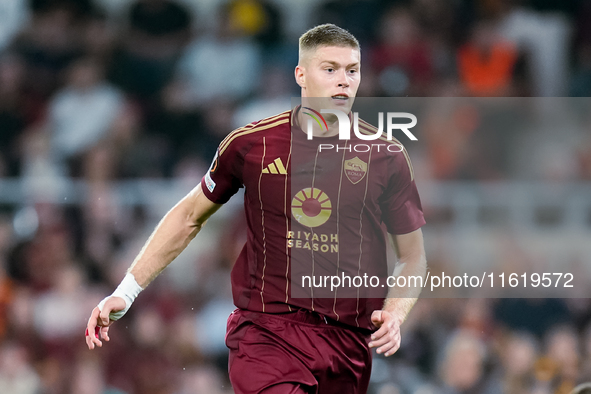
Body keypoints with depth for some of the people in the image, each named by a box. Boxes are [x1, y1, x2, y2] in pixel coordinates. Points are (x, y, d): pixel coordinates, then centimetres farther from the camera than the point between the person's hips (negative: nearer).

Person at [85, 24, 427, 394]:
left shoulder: (387, 158, 1)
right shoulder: (250, 144, 1)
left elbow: (413, 257, 10)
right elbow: (189, 216, 15)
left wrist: (394, 315, -10)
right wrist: (125, 293, 12)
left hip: (348, 342, 2)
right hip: (264, 332, -2)